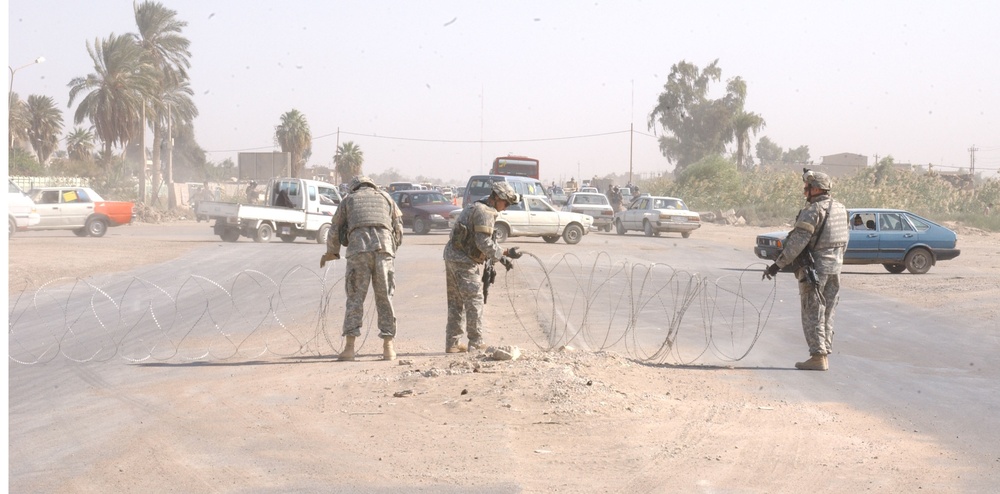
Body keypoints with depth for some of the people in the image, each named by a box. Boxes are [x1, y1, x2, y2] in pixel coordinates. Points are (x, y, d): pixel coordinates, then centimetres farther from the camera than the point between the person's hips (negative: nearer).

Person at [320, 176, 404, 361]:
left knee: (355, 298, 2)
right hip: (384, 249, 1)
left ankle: (349, 347, -4)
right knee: (385, 298, 6)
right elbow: (399, 229, 22)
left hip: (358, 250, -1)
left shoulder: (349, 199, 23)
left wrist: (331, 253, 38)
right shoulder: (386, 198, 26)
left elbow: (335, 230, 23)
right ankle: (388, 348, 3)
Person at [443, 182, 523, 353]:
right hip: (464, 261, -10)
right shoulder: (485, 213, -14)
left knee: (456, 302, 14)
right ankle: (476, 343, -1)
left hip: (452, 256, 10)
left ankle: (453, 343, 18)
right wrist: (505, 253, -15)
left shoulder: (476, 207, 19)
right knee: (474, 300, -4)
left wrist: (498, 257, 15)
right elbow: (484, 243, -21)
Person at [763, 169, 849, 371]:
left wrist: (778, 264, -19)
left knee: (813, 314, -3)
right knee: (827, 314, 12)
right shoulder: (840, 209, 11)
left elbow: (798, 241, -21)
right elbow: (844, 240, 17)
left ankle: (818, 356, -5)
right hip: (835, 267, 8)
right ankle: (824, 355, 15)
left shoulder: (813, 210, -15)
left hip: (814, 268, -8)